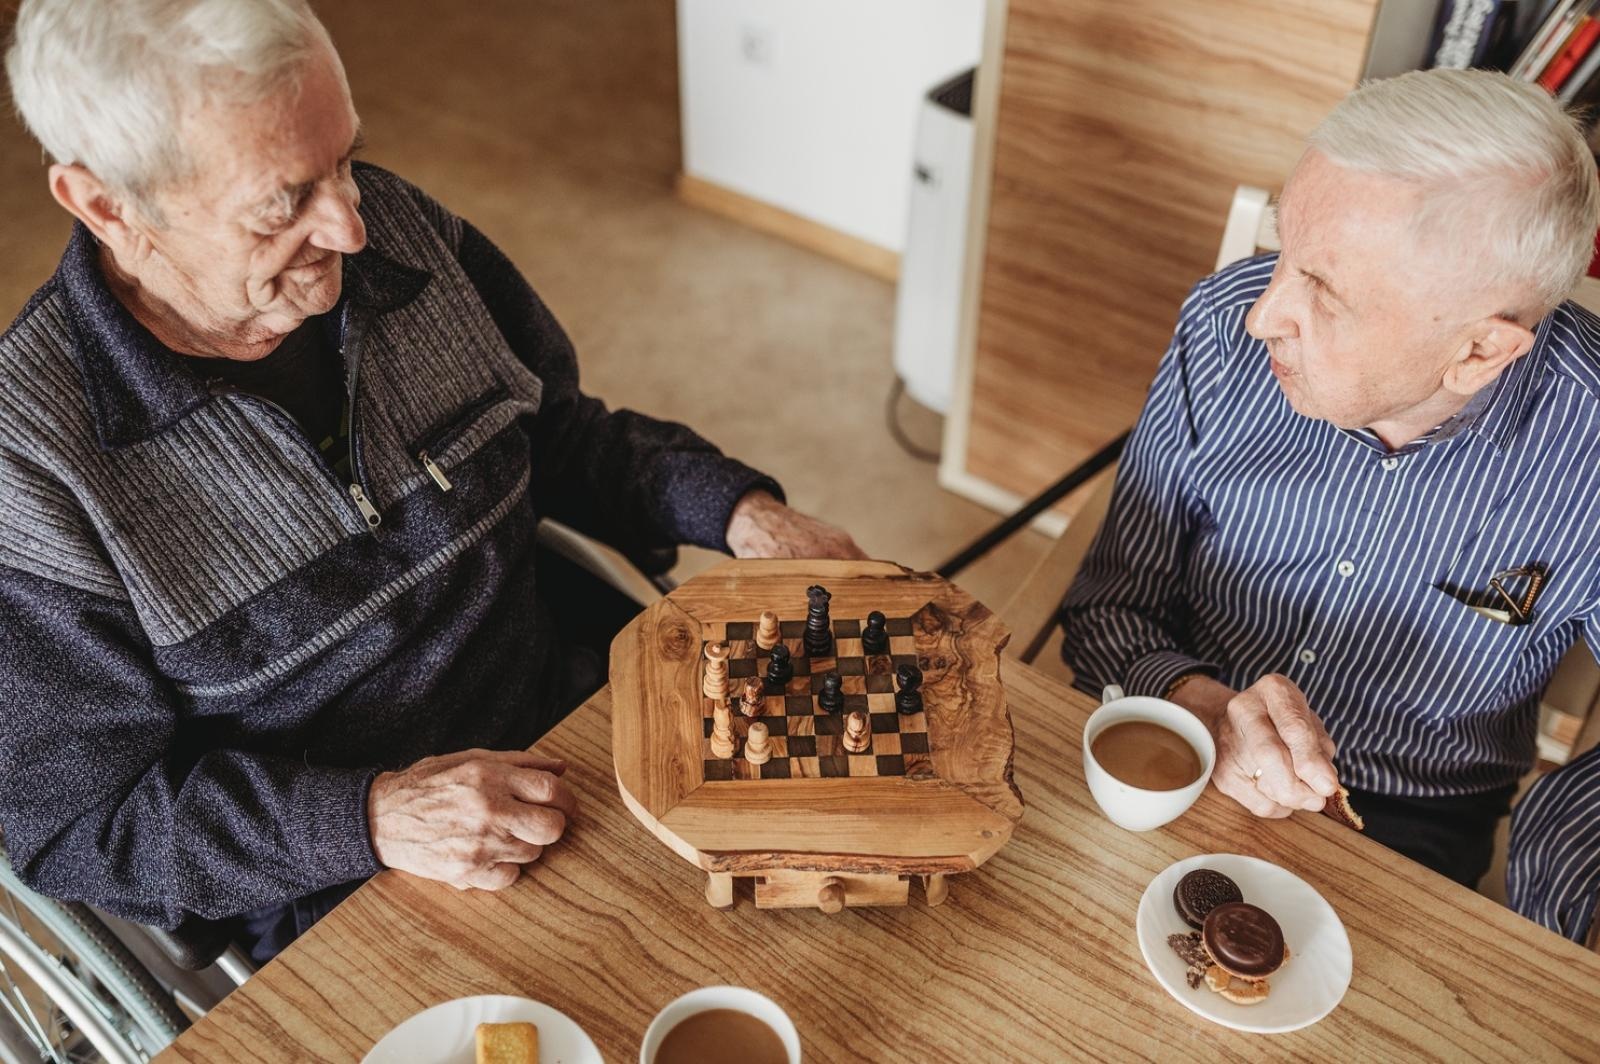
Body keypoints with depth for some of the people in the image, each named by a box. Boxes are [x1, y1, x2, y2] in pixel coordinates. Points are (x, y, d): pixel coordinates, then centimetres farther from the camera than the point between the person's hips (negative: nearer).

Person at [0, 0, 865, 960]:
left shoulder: (402, 232, -5)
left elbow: (557, 429, 10)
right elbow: (78, 825, -12)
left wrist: (736, 509, -6)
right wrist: (368, 818, -26)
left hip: (577, 730, 5)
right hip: (353, 901, -5)